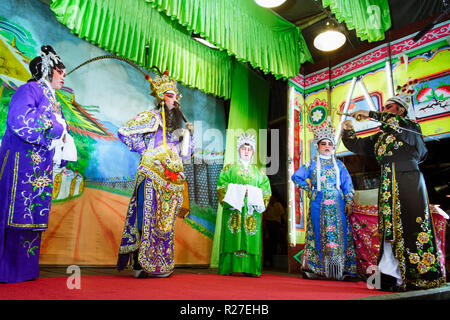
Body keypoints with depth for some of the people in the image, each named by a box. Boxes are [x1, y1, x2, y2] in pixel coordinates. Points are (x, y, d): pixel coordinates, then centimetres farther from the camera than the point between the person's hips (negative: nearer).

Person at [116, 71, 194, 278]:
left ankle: (160, 264, 15)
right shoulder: (151, 117, 2)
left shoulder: (175, 125, 22)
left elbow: (184, 154, 22)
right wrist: (143, 149, -6)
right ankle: (139, 264, 0)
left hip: (171, 179, 7)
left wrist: (189, 134, 8)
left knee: (165, 220, 7)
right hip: (153, 175, -6)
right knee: (148, 218, -8)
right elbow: (123, 133, -5)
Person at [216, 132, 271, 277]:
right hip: (233, 208, -2)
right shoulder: (229, 168, 13)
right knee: (232, 236, -7)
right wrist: (238, 192, -11)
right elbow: (221, 185, 1)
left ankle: (249, 269, 3)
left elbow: (266, 189, 11)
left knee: (251, 238, -2)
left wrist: (252, 193, -7)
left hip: (252, 209, 2)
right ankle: (227, 268, -1)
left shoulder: (258, 171, 19)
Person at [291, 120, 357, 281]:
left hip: (337, 204, 1)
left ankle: (343, 270, 0)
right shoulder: (312, 164, 8)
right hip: (319, 204, -1)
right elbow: (296, 177, 12)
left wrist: (348, 202, 1)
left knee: (340, 233, -3)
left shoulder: (338, 164, 12)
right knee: (319, 233, -2)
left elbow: (347, 184, 10)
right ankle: (315, 268, 3)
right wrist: (308, 188, 7)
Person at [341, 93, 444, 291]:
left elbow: (399, 123, -16)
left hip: (408, 181, -5)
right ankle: (392, 276, -1)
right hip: (388, 186, 5)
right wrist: (348, 131, 7)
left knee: (411, 226, -8)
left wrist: (371, 115, -13)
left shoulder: (412, 128, 5)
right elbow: (357, 146, 21)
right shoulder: (380, 136, 21)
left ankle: (420, 277, -2)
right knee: (390, 228, -1)